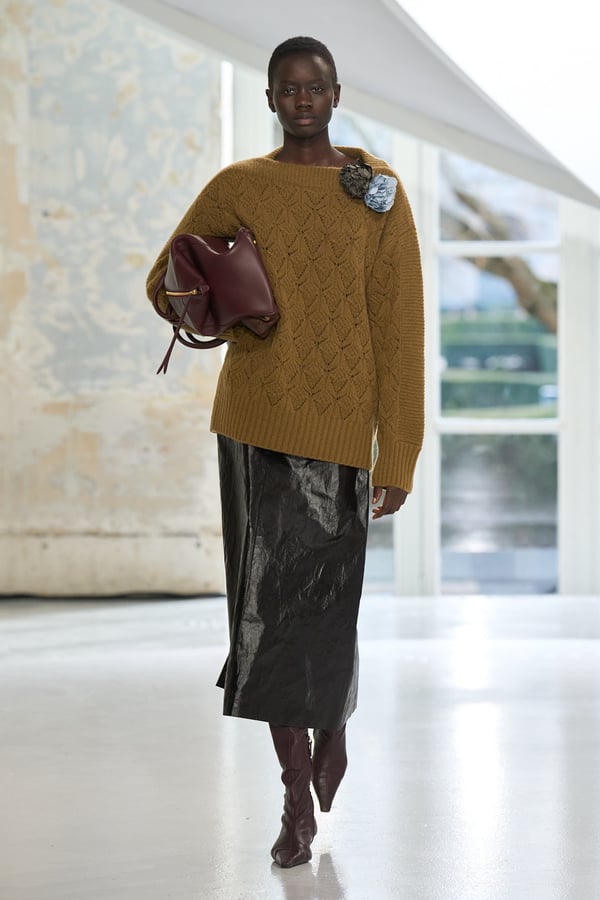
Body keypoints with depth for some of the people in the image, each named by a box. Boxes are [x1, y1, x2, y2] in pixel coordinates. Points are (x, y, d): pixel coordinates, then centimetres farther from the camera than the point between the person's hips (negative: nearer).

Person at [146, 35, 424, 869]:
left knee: (325, 599, -1)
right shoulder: (235, 189, 7)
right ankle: (299, 799, 9)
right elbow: (167, 281, 19)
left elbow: (399, 331, -2)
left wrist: (399, 457, -6)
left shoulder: (379, 193, 1)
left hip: (338, 426, -2)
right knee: (267, 599, -1)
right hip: (251, 422, 2)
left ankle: (334, 721, 34)